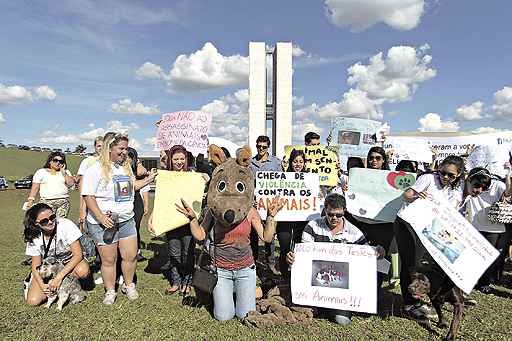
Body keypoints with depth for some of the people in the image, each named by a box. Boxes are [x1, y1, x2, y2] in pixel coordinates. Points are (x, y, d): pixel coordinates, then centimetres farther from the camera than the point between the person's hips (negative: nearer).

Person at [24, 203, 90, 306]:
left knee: (83, 271, -36)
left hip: (69, 261, -2)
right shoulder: (34, 237, -15)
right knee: (33, 301, -15)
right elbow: (36, 266, -10)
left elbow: (78, 255, -26)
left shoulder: (66, 225, -26)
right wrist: (42, 285, -27)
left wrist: (59, 277, -32)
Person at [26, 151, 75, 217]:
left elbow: (71, 183, 1)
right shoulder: (41, 172, 12)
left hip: (63, 201, 2)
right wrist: (30, 200, -3)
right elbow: (35, 188, 7)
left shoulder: (65, 172, 16)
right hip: (46, 201, -1)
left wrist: (63, 172, 0)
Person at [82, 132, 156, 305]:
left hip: (127, 220, 6)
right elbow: (88, 197, -15)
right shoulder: (96, 170, -12)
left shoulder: (126, 167, 9)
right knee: (109, 260, 7)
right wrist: (101, 217, -23)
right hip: (104, 224, -6)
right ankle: (110, 291, 27)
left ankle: (128, 285, 32)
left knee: (131, 256, 10)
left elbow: (133, 186, 24)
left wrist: (149, 178, 14)